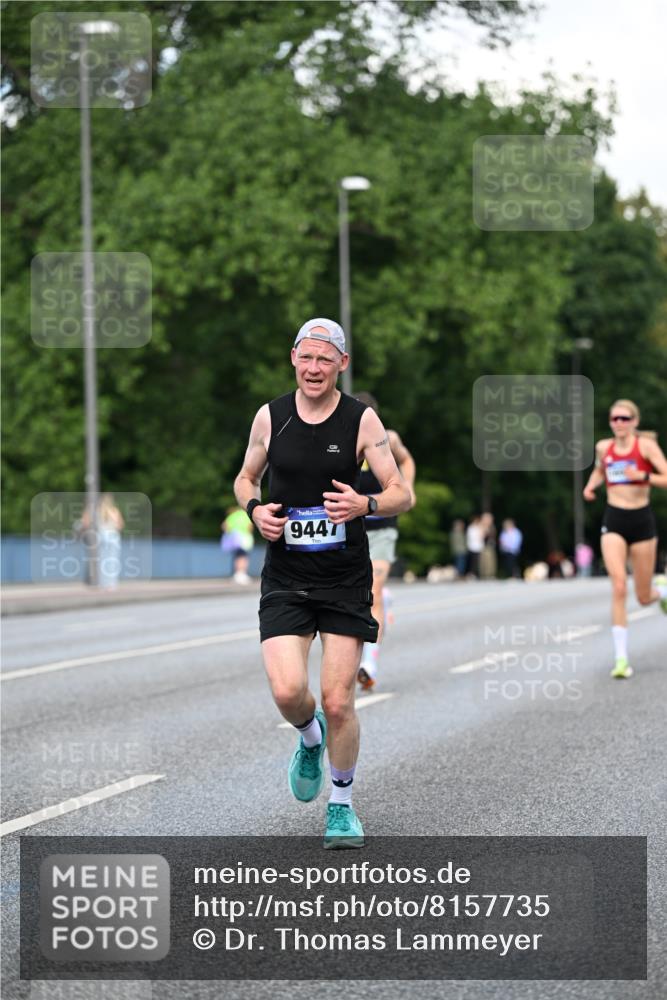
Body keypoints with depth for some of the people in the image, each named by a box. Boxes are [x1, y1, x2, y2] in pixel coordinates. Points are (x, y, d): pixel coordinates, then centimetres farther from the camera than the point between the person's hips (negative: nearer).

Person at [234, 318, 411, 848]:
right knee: (287, 691, -15)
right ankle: (311, 738, 22)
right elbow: (246, 478, 17)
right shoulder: (270, 416, 2)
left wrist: (364, 505, -24)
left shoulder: (362, 419, -4)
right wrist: (256, 509, -5)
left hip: (345, 580, -1)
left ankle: (342, 805, 18)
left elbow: (402, 494, -3)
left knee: (338, 701, -3)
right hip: (285, 577, 1)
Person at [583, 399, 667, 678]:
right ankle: (621, 659, -15)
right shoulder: (603, 447, 5)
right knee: (619, 587, -18)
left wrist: (643, 476, -28)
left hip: (642, 521, -1)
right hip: (613, 521, 2)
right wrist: (591, 486, 8)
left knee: (644, 597, 7)